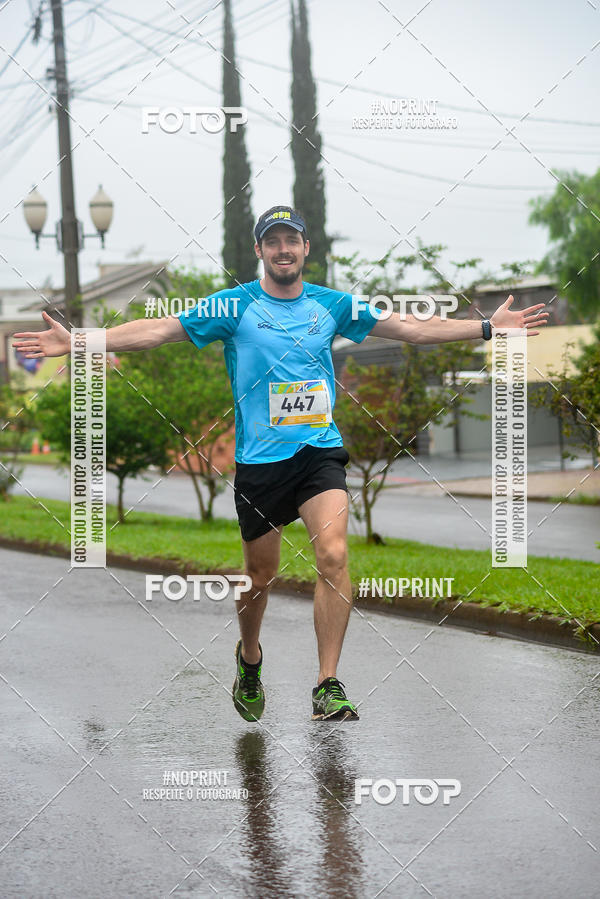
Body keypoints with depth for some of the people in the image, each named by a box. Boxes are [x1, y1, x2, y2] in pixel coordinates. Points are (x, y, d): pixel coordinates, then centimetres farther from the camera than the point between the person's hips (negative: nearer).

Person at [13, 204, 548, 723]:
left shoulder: (332, 304, 9)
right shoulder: (234, 306, 1)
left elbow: (411, 328, 14)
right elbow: (158, 329, -5)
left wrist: (488, 327, 11)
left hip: (321, 451, 1)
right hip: (260, 460, -1)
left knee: (334, 553, -20)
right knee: (261, 573, 8)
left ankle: (329, 687, -17)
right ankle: (249, 659, 40)